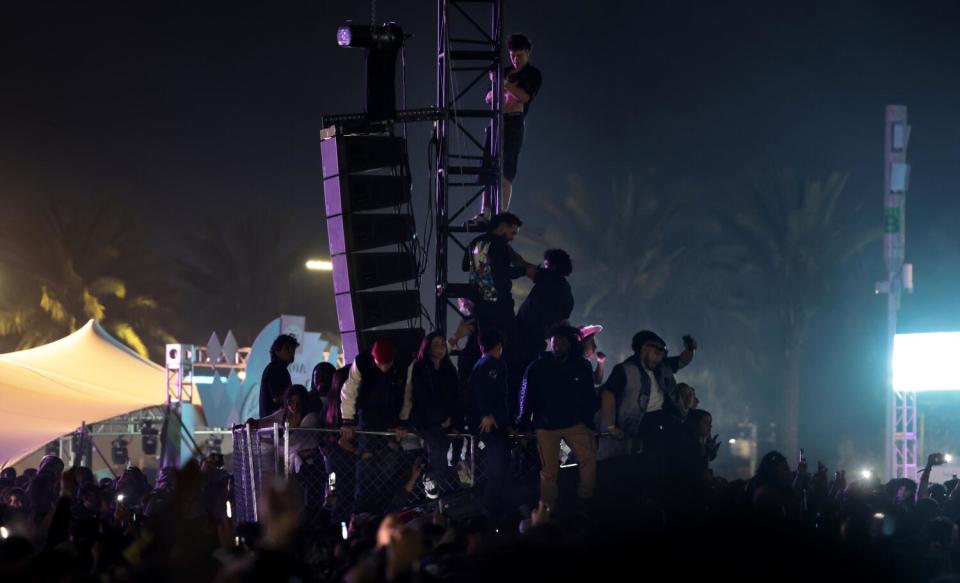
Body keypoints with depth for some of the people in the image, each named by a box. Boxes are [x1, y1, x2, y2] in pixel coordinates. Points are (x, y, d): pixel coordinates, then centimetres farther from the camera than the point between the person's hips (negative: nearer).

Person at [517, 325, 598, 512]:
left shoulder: (581, 367, 1)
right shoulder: (538, 367, -4)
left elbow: (589, 397, 8)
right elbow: (527, 397, 1)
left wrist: (588, 421, 3)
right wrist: (523, 425, 0)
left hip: (574, 423, 2)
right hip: (546, 425, -1)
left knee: (589, 459, -12)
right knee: (549, 471, 2)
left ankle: (585, 502, 1)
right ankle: (548, 510, 12)